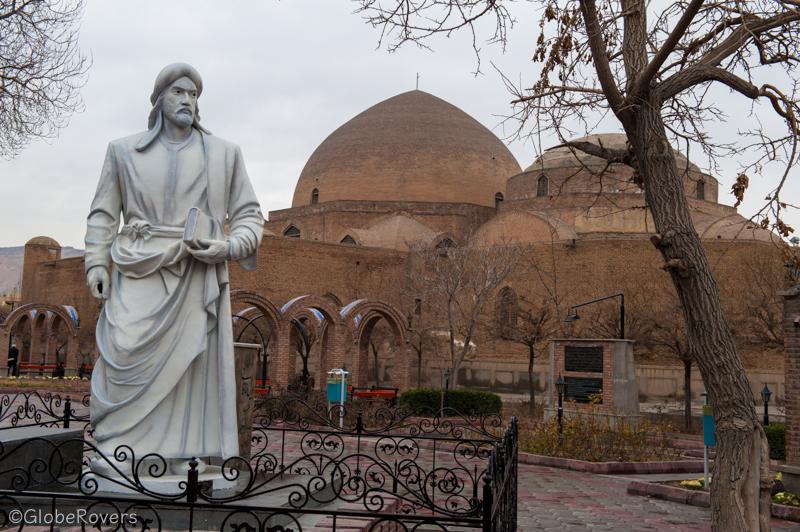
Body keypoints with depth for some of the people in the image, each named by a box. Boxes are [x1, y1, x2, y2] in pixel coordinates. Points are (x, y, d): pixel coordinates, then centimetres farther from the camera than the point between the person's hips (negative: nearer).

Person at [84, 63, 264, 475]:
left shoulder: (223, 153, 12)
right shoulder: (124, 151, 14)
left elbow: (248, 214, 11)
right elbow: (103, 214, 14)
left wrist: (229, 246, -8)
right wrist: (95, 263, 1)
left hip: (198, 275, 0)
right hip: (139, 271, 0)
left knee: (191, 361, -3)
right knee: (126, 351, -13)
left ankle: (182, 452, 2)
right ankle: (113, 445, -5)